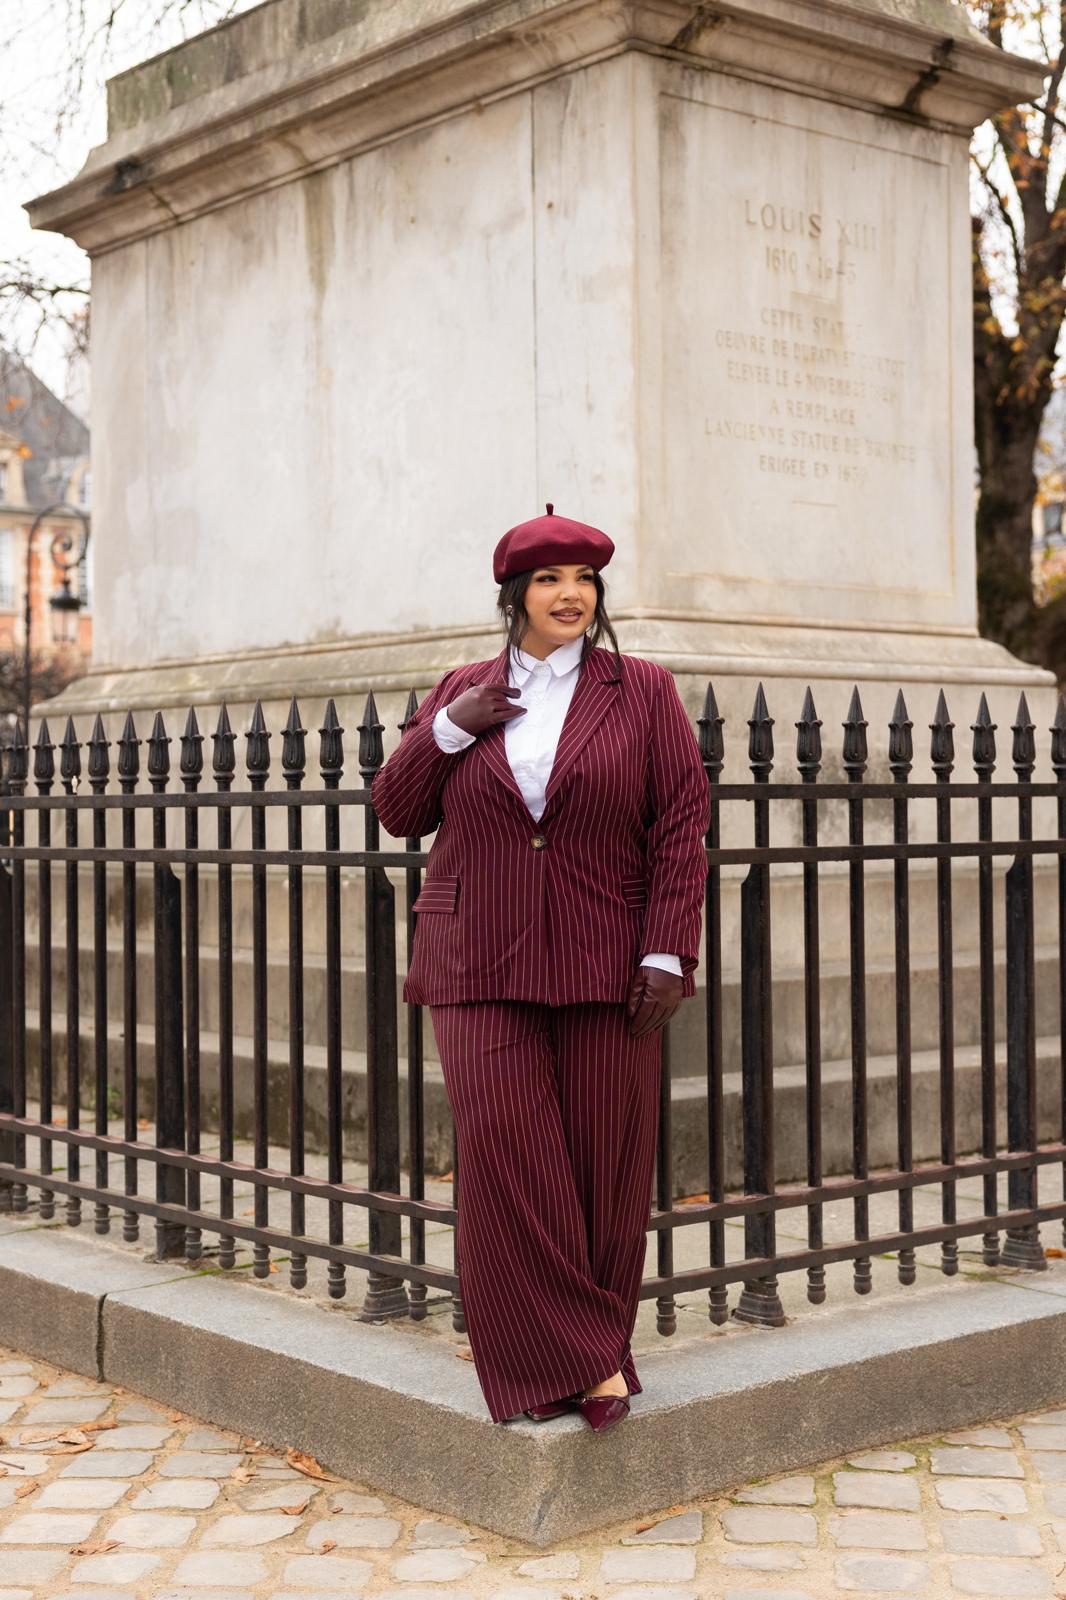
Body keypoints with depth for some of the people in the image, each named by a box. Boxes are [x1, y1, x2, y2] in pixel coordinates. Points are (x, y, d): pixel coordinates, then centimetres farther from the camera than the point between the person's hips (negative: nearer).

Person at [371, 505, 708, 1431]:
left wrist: (668, 953, -9)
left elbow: (681, 828, -1)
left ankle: (594, 1350, 18)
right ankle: (573, 1359, 3)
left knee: (603, 1165, 3)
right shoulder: (460, 695, 11)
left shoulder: (643, 693, 4)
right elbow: (397, 814, 12)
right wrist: (445, 731, -4)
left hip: (603, 968, -1)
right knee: (503, 1155, -7)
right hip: (481, 970, 1)